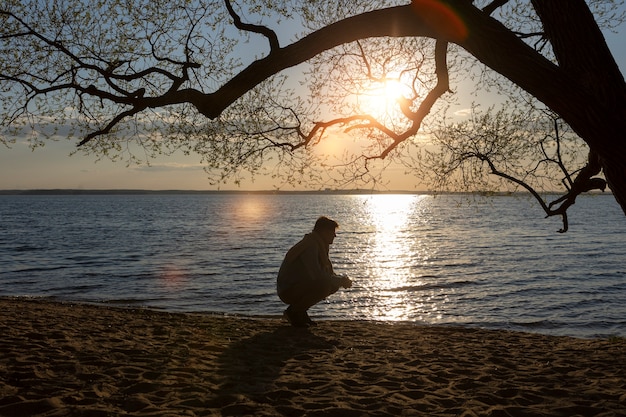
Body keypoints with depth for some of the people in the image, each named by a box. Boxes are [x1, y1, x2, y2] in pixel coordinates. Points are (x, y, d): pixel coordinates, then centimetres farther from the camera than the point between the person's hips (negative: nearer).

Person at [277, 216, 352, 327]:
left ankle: (299, 311, 9)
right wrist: (341, 280, -18)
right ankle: (294, 312, -11)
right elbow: (316, 275, -29)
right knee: (324, 285, -27)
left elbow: (329, 272, 15)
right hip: (288, 291, -10)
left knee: (333, 285, 6)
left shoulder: (319, 246, 12)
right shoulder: (310, 246, -20)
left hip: (300, 286, 10)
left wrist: (342, 279, -5)